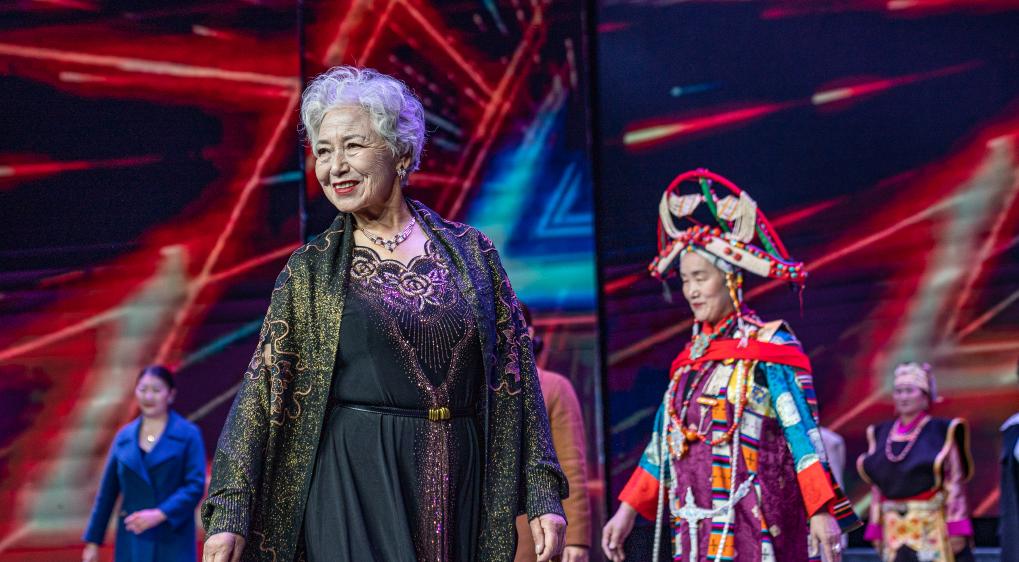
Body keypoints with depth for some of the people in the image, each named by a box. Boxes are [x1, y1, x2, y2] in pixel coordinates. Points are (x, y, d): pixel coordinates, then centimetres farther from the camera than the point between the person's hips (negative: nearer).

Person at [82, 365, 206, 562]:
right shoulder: (124, 436, 10)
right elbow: (107, 492, 12)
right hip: (133, 544, 4)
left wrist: (159, 514, -21)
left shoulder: (188, 435, -1)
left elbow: (196, 486, -10)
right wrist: (93, 541, 11)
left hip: (173, 545, -4)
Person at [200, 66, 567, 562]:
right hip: (356, 484, -2)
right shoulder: (310, 269, 4)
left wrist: (544, 495, 1)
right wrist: (229, 513, -9)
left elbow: (515, 377, 7)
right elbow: (262, 391, -1)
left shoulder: (471, 253, 7)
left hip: (458, 487, 2)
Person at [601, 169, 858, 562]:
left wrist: (823, 513, -18)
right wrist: (627, 512, 17)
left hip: (750, 528, -6)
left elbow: (802, 432, -10)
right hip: (696, 529, 6)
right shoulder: (690, 358, 16)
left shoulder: (768, 349, -3)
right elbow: (664, 441, 20)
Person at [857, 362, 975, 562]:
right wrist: (876, 527, 8)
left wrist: (957, 528, -10)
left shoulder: (941, 431, -2)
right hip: (895, 529, 4)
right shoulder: (882, 434, 11)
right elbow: (877, 486, 12)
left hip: (932, 527, -4)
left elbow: (955, 482, -5)